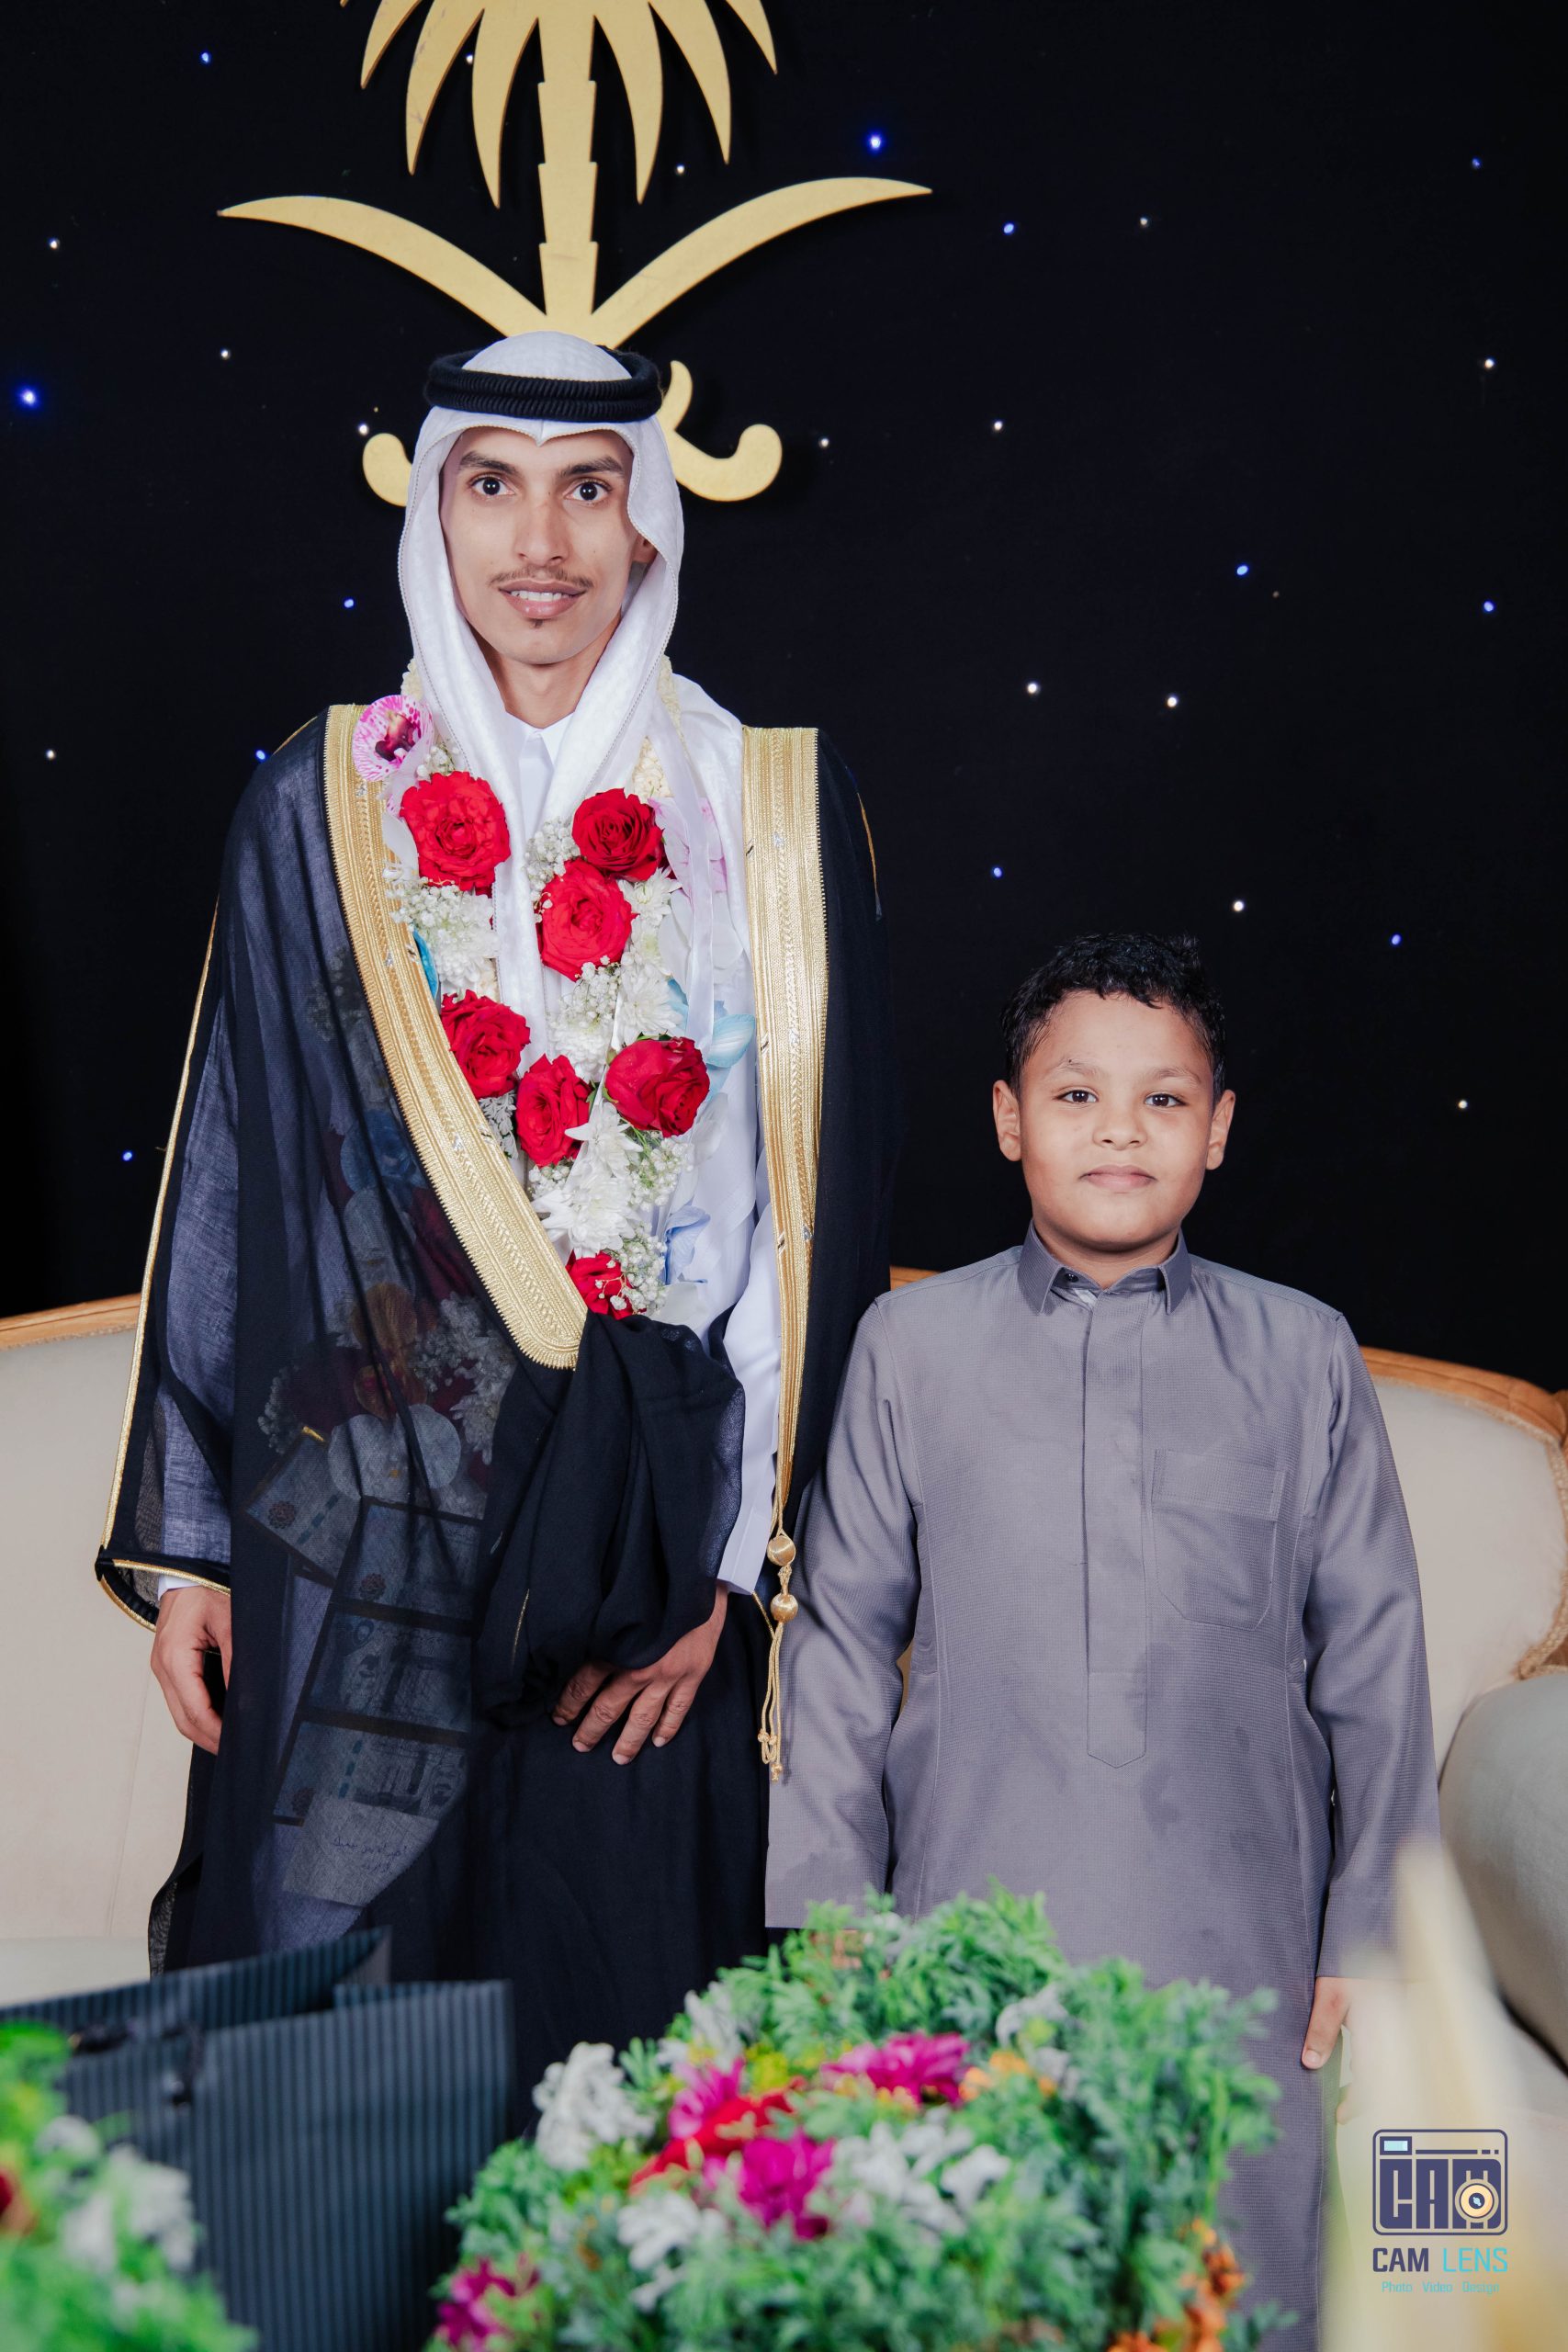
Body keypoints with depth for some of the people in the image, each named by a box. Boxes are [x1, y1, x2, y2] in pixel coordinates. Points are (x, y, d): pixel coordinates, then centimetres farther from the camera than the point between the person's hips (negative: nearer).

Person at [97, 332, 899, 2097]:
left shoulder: (774, 809, 2)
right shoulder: (323, 808, 4)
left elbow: (825, 1187, 0)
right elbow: (229, 1173, 6)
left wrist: (737, 1549, -5)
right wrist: (183, 1539, 3)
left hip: (655, 1519, 0)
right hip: (367, 1510, 1)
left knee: (628, 2013, 7)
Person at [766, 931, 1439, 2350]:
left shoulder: (1305, 1358, 6)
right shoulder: (909, 1346, 6)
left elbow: (1374, 1654, 9)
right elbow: (842, 1641, 8)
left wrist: (1366, 1928, 7)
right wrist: (828, 1917, 6)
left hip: (1236, 1963, 0)